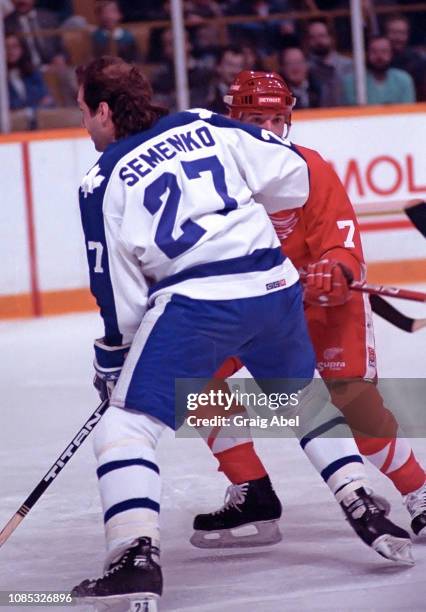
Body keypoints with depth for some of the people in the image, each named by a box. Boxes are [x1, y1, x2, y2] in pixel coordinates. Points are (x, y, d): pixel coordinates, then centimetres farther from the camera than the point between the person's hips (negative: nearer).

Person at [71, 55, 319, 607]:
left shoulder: (104, 182, 3)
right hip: (274, 283, 5)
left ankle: (136, 556, -18)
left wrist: (111, 360, 19)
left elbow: (119, 290, 5)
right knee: (306, 397, 30)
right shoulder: (206, 126, 13)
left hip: (195, 303, -5)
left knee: (125, 426, -1)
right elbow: (291, 177, 13)